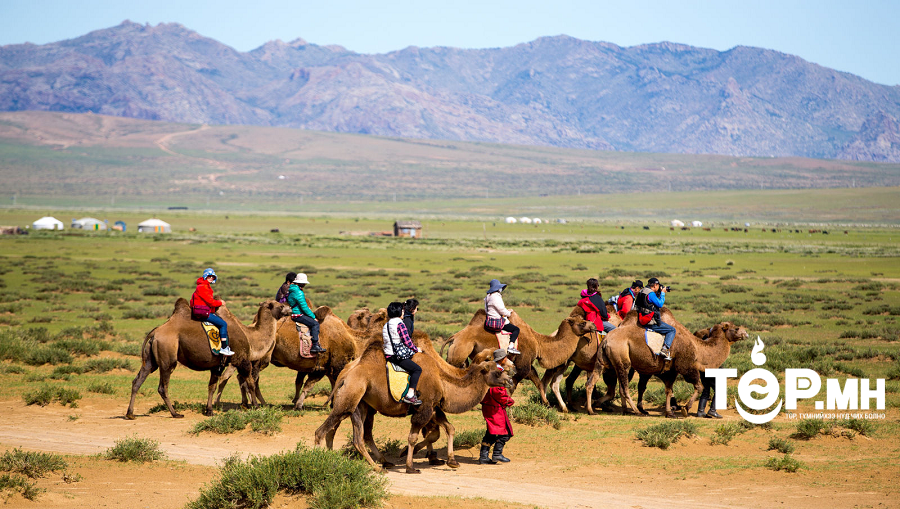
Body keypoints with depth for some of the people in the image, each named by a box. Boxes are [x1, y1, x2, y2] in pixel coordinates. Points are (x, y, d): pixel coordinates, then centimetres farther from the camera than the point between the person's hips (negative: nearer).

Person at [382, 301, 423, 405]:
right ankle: (409, 395, -16)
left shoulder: (385, 326, 13)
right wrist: (416, 349, 3)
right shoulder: (400, 324, -13)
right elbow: (407, 341, -14)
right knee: (417, 369, -6)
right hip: (398, 356, -9)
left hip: (388, 356, 9)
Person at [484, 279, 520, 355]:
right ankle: (511, 346, -16)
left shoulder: (488, 297, 14)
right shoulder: (496, 297, -18)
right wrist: (508, 313, 5)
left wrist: (506, 311, 17)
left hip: (489, 321, 10)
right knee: (516, 329, -3)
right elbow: (502, 310, -17)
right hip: (497, 322, -10)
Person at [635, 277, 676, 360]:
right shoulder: (651, 294, -18)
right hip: (651, 322, -10)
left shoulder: (642, 291, 13)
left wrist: (660, 293, 15)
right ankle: (665, 349, -13)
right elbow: (660, 304, -15)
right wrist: (662, 293, -3)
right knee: (672, 330, 0)